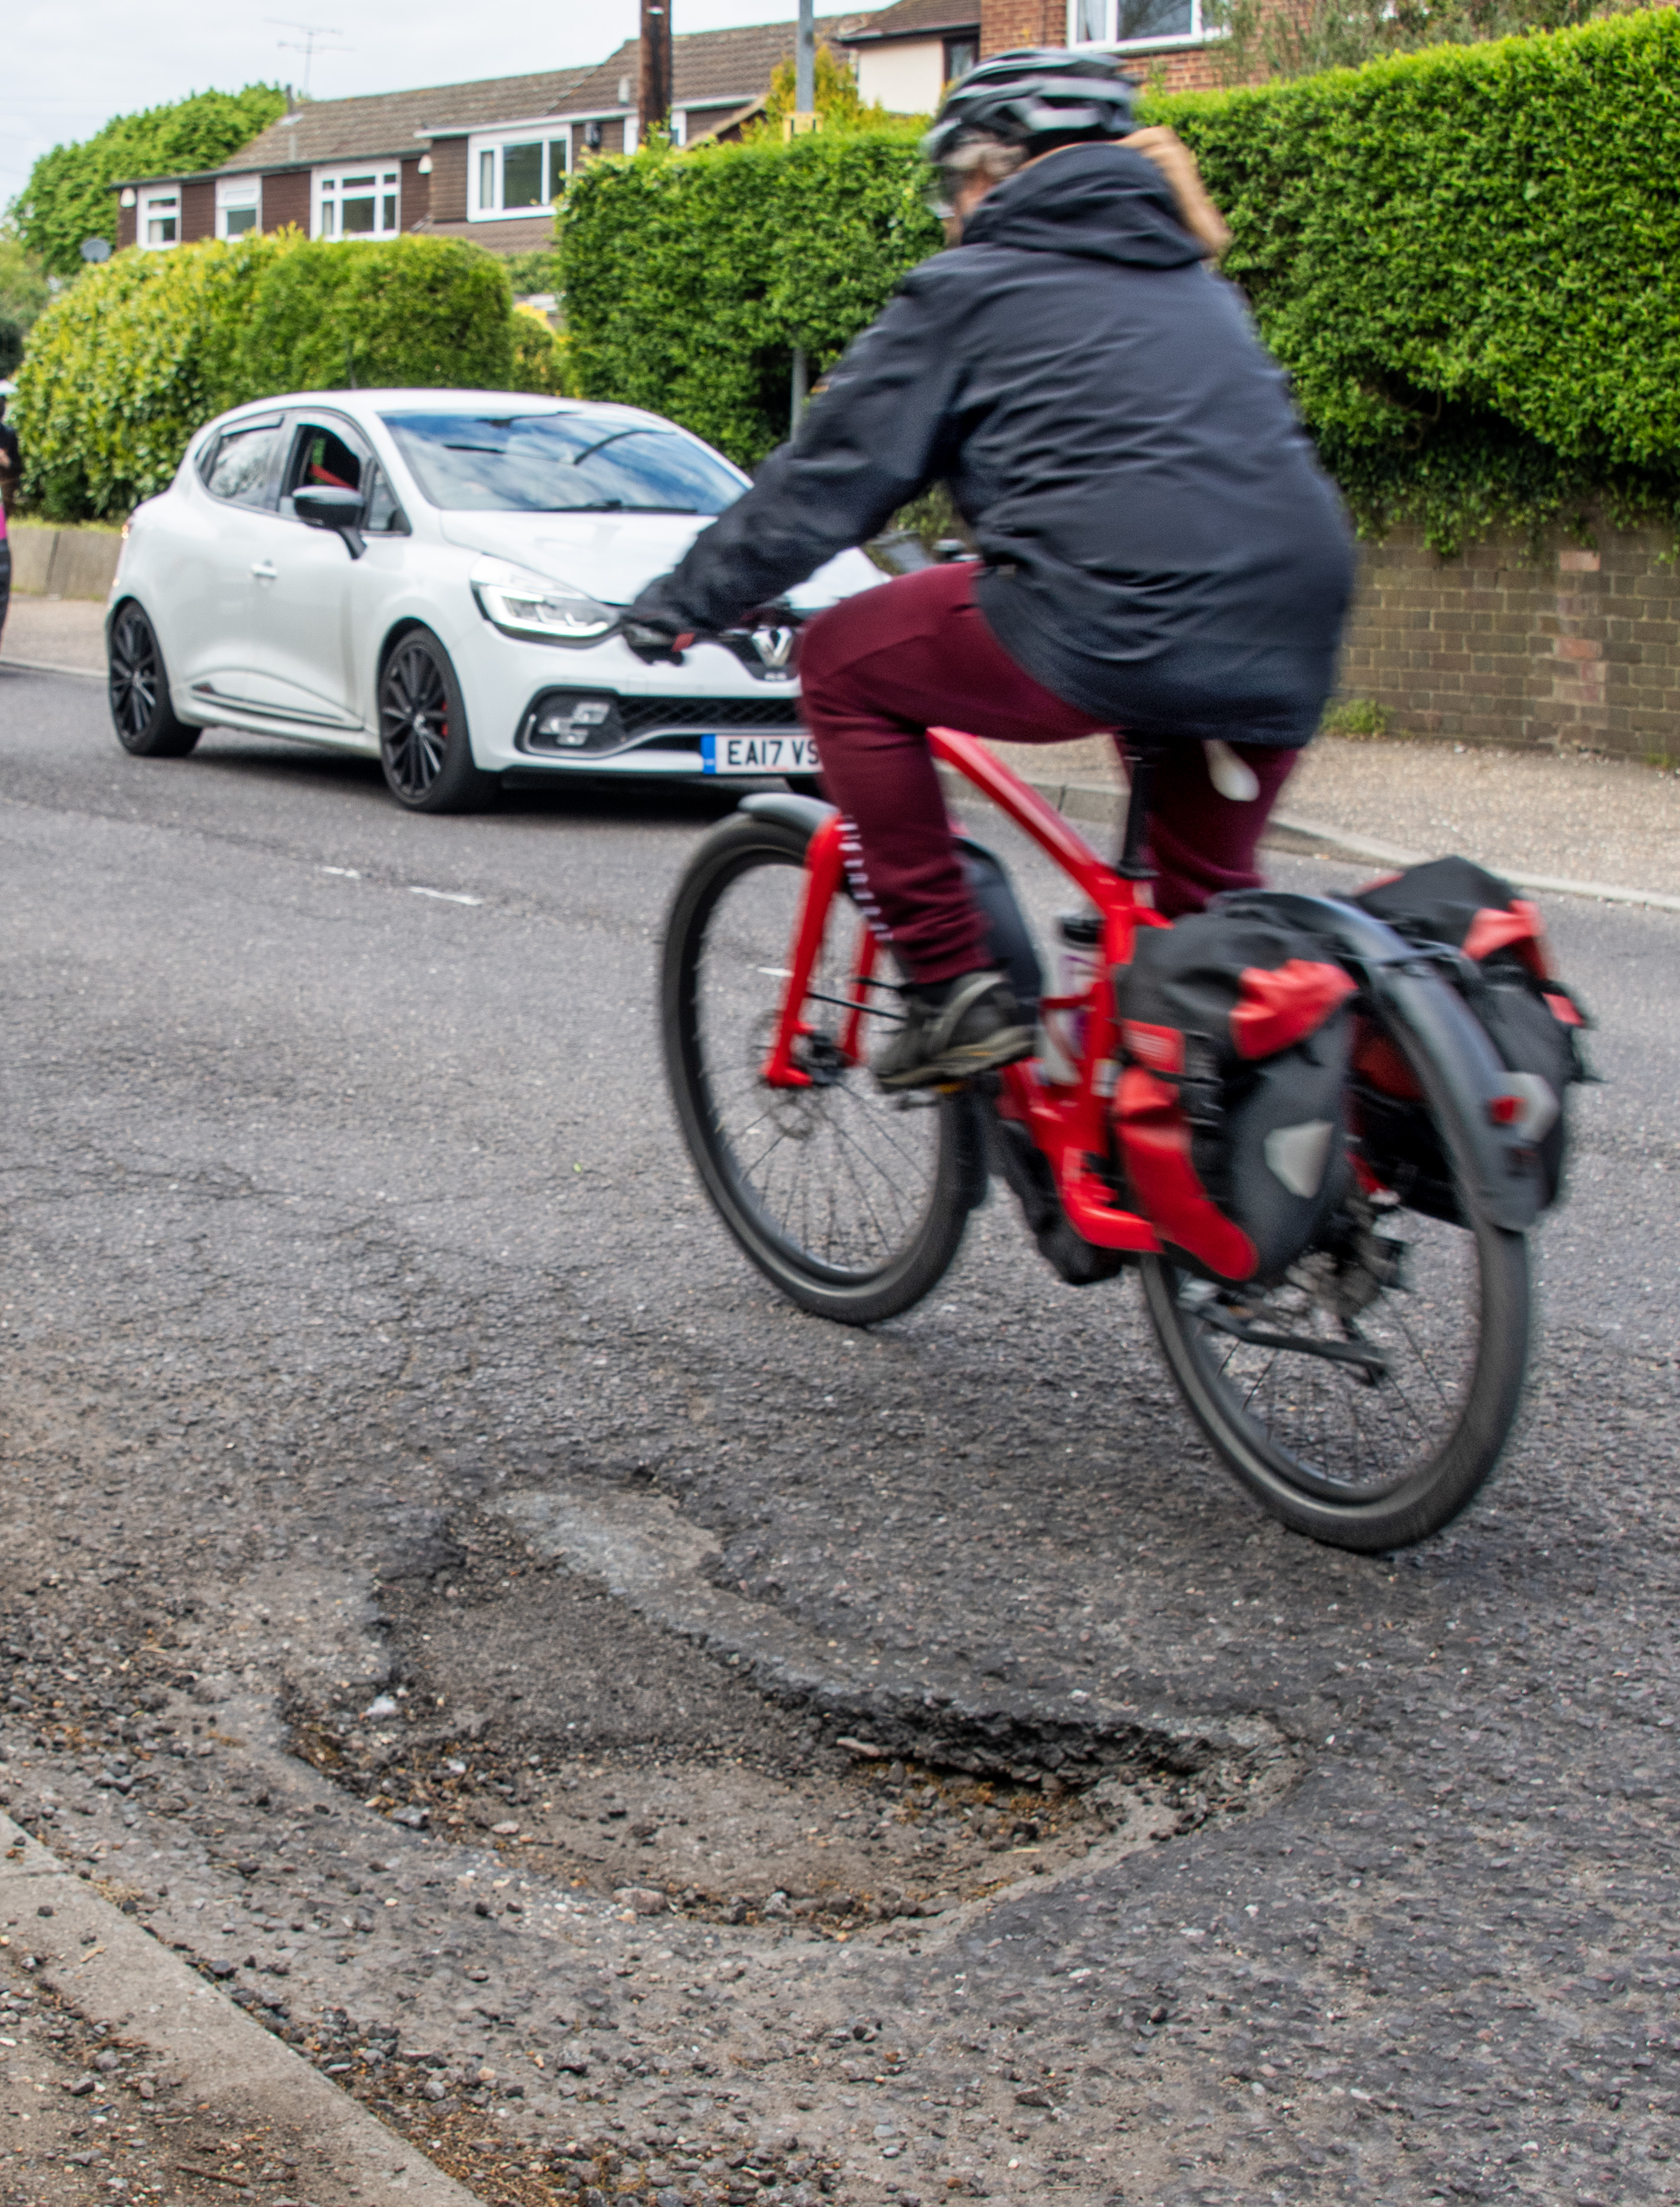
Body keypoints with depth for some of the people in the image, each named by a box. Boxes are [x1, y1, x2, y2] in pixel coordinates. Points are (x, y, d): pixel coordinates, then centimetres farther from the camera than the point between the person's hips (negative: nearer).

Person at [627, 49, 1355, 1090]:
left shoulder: (974, 290, 8)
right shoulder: (1198, 286, 27)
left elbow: (831, 476, 8)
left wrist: (687, 600, 17)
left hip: (1118, 624, -7)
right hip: (1289, 653, 7)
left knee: (844, 663, 13)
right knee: (1208, 910, 27)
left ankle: (952, 989, 9)